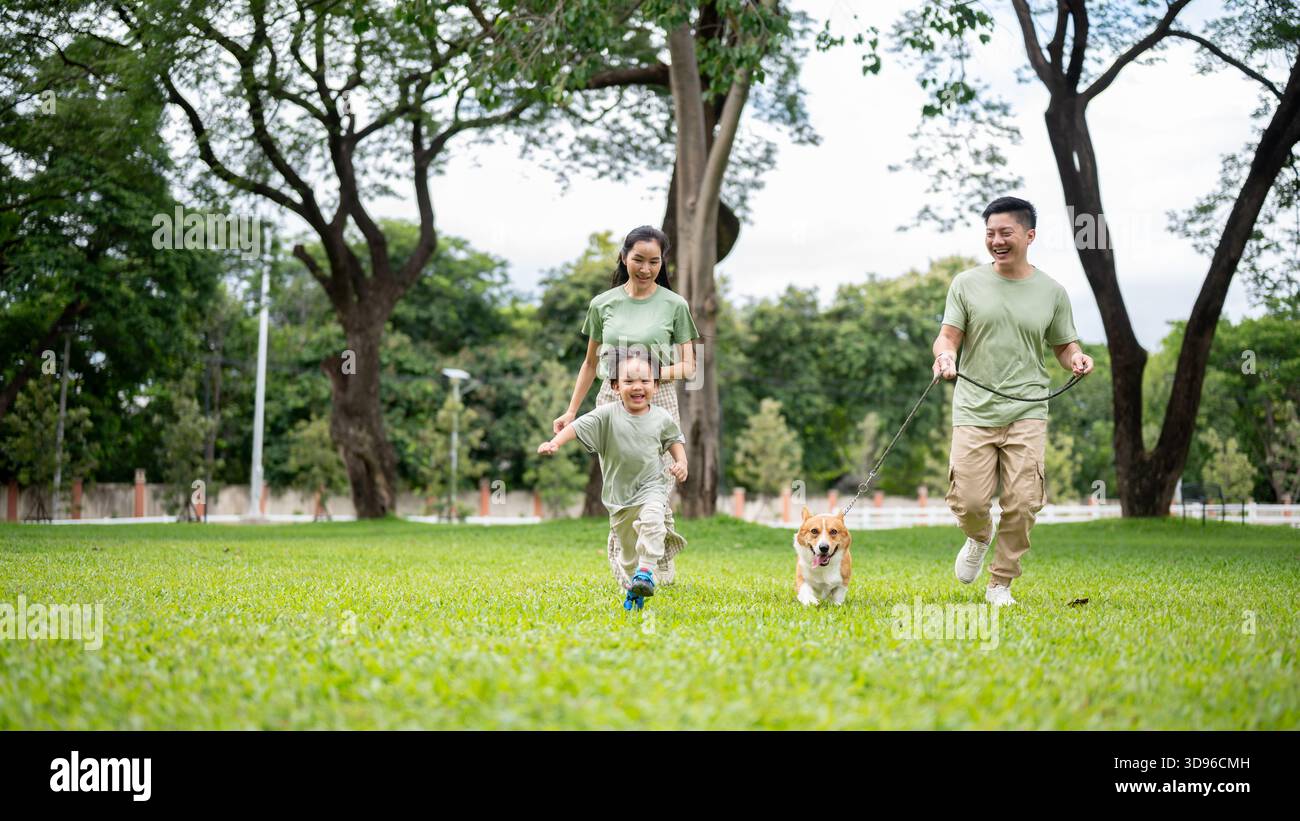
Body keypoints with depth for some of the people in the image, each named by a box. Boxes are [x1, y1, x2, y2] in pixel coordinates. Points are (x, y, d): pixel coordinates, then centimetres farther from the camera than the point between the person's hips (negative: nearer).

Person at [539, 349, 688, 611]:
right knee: (627, 546, 10)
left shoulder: (661, 418, -1)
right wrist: (555, 442, -30)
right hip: (619, 494, 1)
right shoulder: (608, 415, -9)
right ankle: (633, 590, 28)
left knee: (652, 520, -32)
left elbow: (675, 439, 17)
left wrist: (681, 462, 1)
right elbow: (578, 426, -15)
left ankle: (646, 571, -31)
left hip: (652, 486, -1)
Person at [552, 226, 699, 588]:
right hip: (612, 402, 1)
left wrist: (659, 373, -19)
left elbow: (688, 367, 0)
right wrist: (571, 411, 13)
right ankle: (630, 577, 4)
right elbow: (591, 363, 16)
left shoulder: (674, 305, 2)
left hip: (658, 403, -1)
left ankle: (662, 556, 23)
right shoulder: (602, 304, 7)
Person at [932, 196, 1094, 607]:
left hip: (1027, 412, 1)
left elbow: (1065, 346, 16)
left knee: (1022, 504, -8)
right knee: (968, 501, -8)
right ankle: (979, 538, 29)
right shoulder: (967, 284, 5)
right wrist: (945, 354, -21)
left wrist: (1077, 358, -8)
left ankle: (1001, 584, 11)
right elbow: (948, 336, 3)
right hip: (974, 409, 0)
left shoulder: (1052, 292, 8)